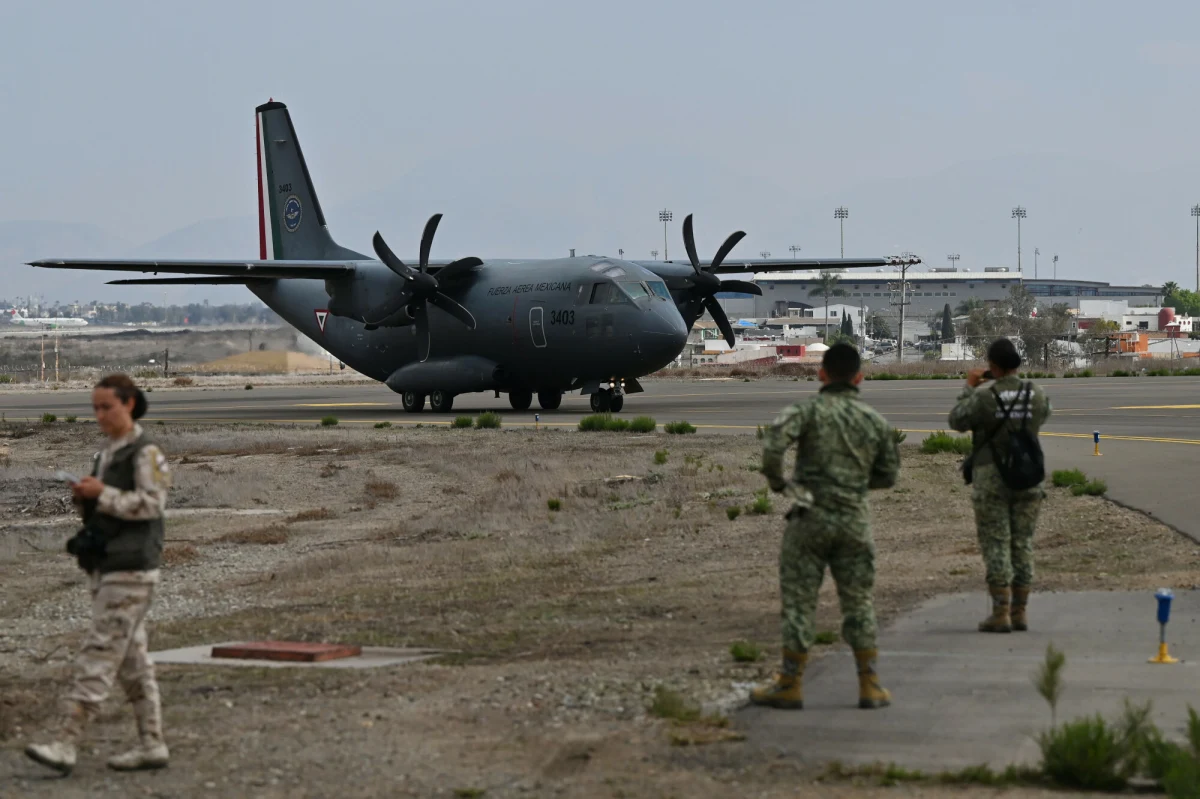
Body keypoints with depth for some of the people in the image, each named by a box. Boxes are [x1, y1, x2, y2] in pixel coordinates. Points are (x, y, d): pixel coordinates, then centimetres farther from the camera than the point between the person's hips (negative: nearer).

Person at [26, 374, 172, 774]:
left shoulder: (146, 453, -10)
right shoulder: (107, 455, 17)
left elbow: (151, 504, -20)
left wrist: (101, 493, -18)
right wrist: (83, 498, 0)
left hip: (131, 570, -9)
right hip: (106, 569, 9)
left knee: (99, 655, -12)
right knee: (131, 659, 9)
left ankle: (64, 745, -17)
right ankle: (152, 745, 14)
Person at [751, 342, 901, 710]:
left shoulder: (808, 411, -7)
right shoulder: (875, 421, 5)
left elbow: (774, 444, -23)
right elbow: (887, 474, 12)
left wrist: (777, 482, -6)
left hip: (811, 518, -3)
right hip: (854, 521, 3)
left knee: (799, 601, 4)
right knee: (859, 603, 11)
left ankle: (790, 684, 8)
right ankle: (870, 686, 11)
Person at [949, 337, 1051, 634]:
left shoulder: (983, 397, -14)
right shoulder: (1037, 394, -1)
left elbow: (957, 421, 0)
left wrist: (969, 388, 10)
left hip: (991, 478, -4)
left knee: (995, 545, -2)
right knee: (1022, 544, 9)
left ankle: (1000, 614, -6)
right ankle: (1019, 612, 11)